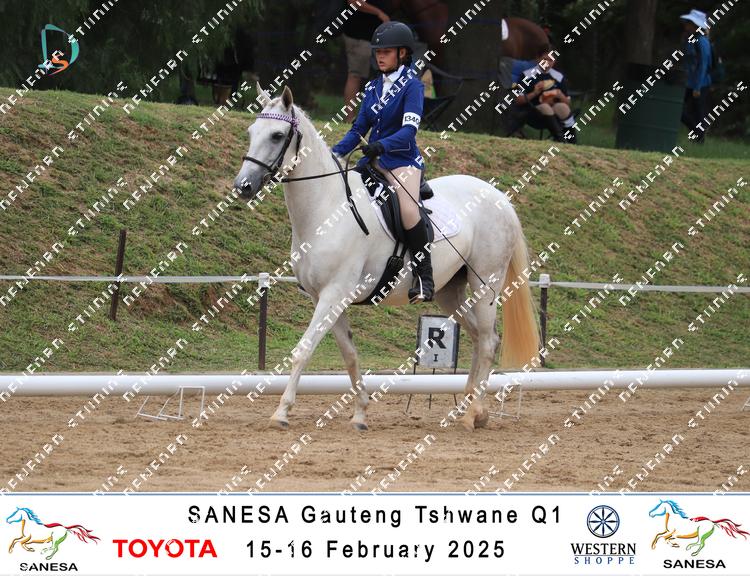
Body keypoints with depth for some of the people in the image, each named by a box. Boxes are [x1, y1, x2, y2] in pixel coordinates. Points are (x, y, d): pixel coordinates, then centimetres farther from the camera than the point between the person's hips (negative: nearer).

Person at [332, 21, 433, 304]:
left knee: (408, 209, -29)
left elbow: (409, 130, -19)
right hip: (373, 159, 8)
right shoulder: (373, 87, 14)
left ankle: (424, 280, -21)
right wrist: (336, 152, 2)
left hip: (402, 160, -8)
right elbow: (358, 129, 16)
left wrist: (382, 145, -34)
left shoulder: (412, 85, -6)